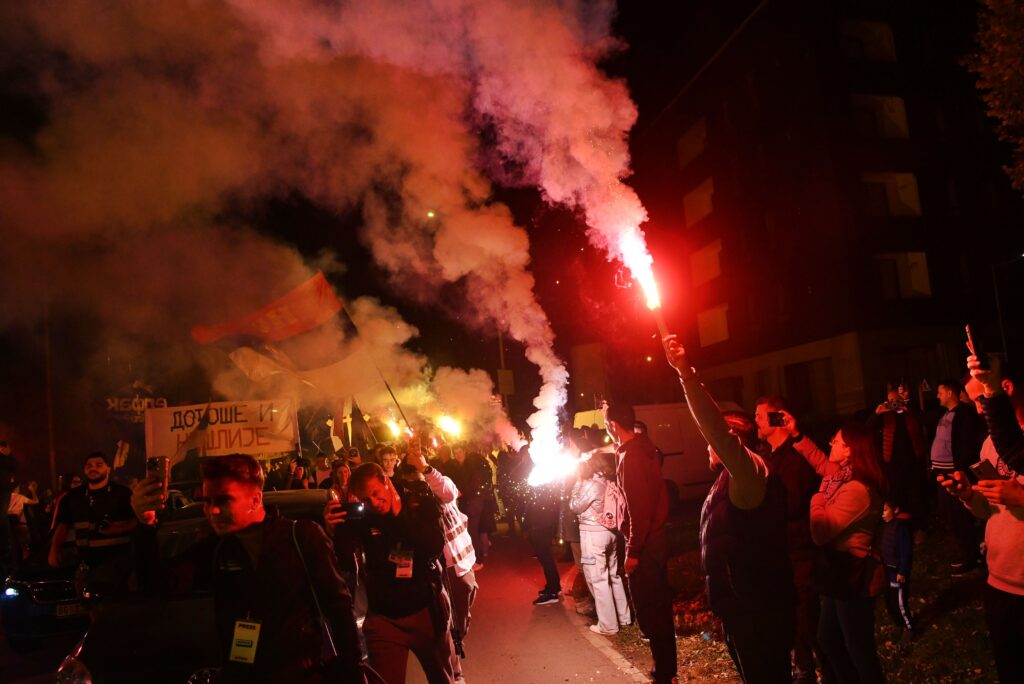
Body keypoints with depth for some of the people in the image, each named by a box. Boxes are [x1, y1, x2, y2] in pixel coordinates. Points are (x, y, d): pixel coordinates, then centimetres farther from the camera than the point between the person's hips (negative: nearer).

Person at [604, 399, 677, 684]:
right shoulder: (643, 447, 7)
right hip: (656, 537, 10)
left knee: (649, 611, 0)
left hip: (644, 544, -10)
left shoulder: (630, 457, -21)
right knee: (659, 606, 19)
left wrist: (632, 551, -19)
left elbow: (639, 508, -24)